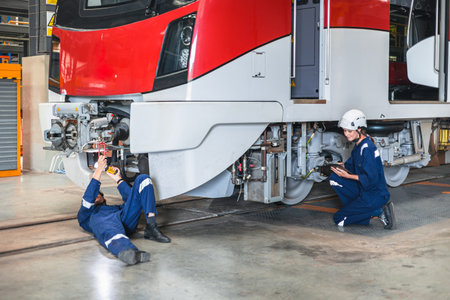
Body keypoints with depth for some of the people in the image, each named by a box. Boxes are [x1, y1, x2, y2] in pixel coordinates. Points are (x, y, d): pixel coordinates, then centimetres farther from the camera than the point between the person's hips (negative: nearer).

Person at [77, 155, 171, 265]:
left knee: (143, 179, -1)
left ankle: (151, 227, -22)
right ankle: (128, 252, -80)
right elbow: (88, 200, 14)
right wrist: (99, 170, 12)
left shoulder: (116, 207, 49)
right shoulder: (84, 216, 37)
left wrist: (118, 179, 29)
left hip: (126, 218, 4)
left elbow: (130, 198, 29)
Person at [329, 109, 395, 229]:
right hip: (363, 189, 9)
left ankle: (377, 211, -4)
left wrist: (348, 175, -21)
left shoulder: (367, 148, -24)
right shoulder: (359, 144, 5)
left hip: (375, 195, -9)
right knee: (334, 179, 2)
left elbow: (371, 179, -24)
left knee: (339, 220, -2)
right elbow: (352, 164, 17)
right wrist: (343, 166, -5)